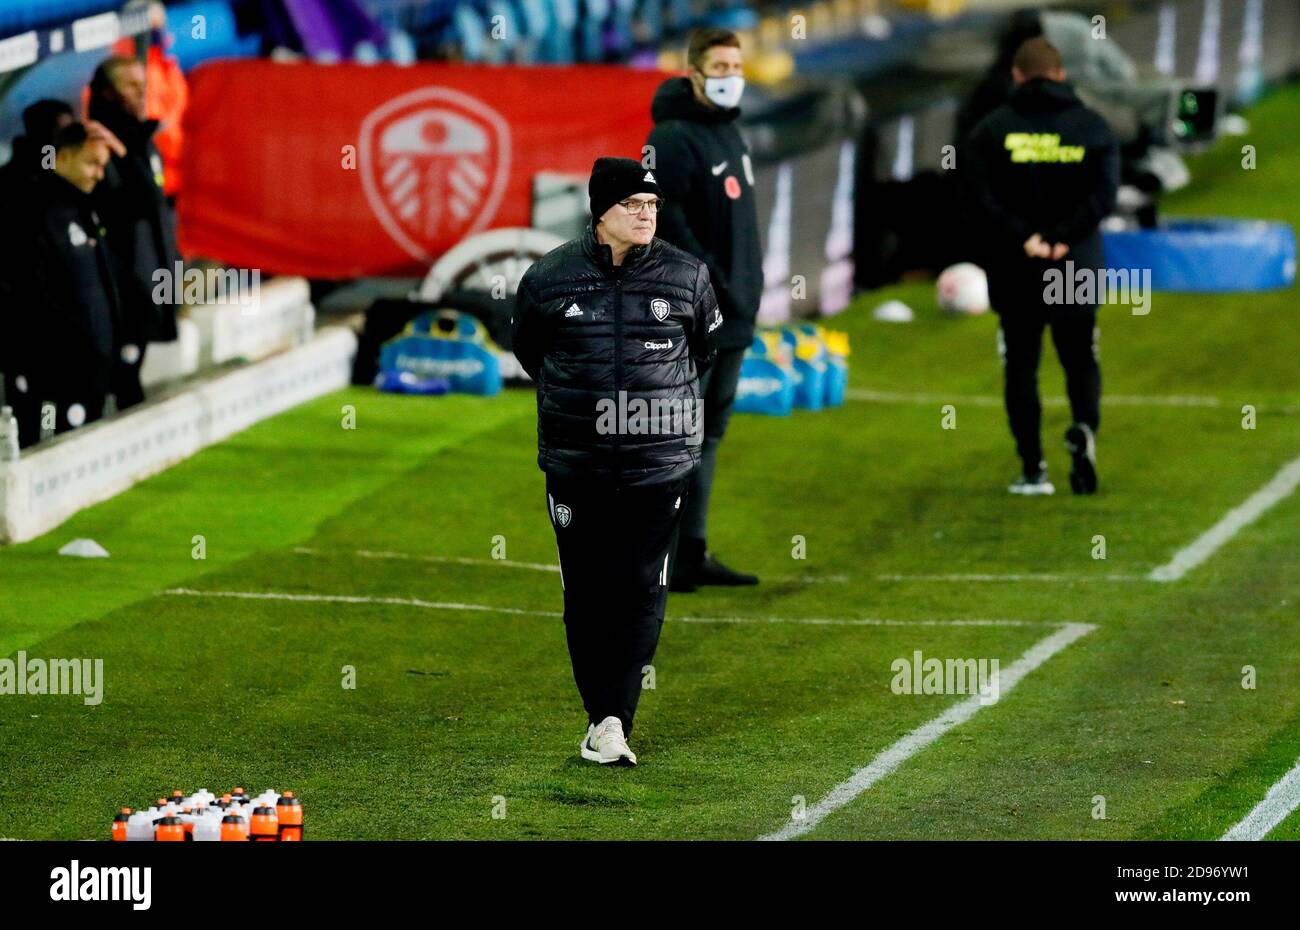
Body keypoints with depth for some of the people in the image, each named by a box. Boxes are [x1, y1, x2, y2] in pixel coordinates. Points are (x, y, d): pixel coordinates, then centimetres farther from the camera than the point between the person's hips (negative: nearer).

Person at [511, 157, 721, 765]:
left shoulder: (687, 276, 1)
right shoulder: (550, 277, -2)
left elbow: (709, 348, 19)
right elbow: (526, 348, 15)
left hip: (659, 459, 0)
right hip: (575, 461, 0)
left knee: (641, 588, -6)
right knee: (586, 590, 2)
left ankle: (612, 719, -6)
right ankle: (602, 715, 11)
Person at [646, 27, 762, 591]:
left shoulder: (729, 131, 16)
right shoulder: (674, 137, -14)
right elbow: (664, 220, -21)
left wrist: (747, 284, 15)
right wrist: (708, 278, -20)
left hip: (732, 315, 10)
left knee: (709, 435, 13)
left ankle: (692, 553, 19)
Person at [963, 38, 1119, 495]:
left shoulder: (991, 128, 0)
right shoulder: (1091, 126, 3)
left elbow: (981, 196, -10)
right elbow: (1103, 194, -8)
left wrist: (1024, 237, -13)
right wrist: (1062, 237, -12)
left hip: (1014, 269, -1)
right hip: (1078, 269, 1)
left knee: (1021, 365, 8)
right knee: (1081, 361, 13)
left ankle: (1032, 468, 3)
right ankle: (1085, 427, -16)